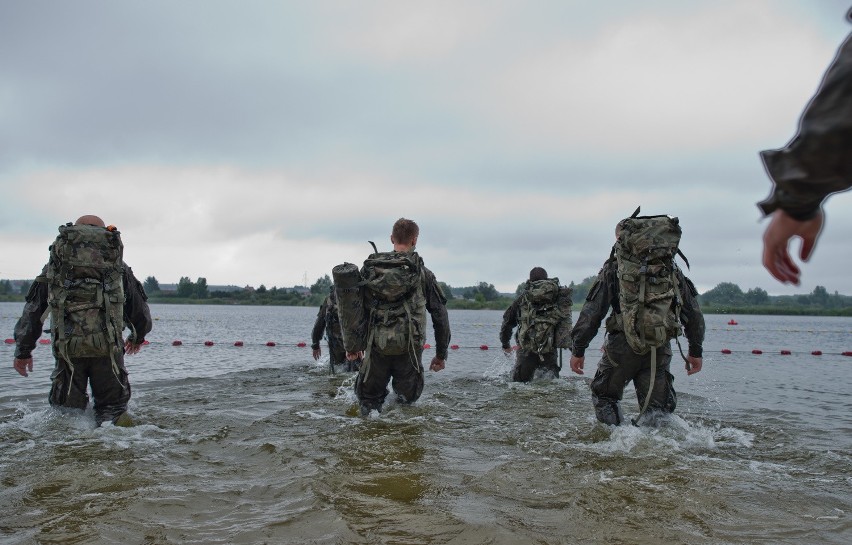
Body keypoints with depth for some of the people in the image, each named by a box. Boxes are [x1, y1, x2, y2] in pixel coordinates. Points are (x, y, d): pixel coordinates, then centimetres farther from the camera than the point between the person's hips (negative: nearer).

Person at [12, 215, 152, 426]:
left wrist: (23, 351, 24)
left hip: (68, 347, 0)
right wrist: (138, 337, 42)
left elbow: (32, 310, 16)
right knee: (113, 405, 13)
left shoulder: (54, 265, 15)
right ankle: (112, 418, -18)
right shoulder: (119, 266, 16)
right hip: (109, 347, 0)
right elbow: (140, 309, 23)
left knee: (65, 408, 14)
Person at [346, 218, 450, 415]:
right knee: (408, 395, 17)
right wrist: (441, 354, 12)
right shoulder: (423, 274, 0)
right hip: (408, 347, -1)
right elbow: (440, 316, 2)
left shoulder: (369, 268, 5)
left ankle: (371, 402, -10)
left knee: (367, 394, 18)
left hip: (376, 346, 1)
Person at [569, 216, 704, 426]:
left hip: (623, 346, -3)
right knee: (658, 406, 14)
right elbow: (693, 312, 12)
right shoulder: (671, 268, 12)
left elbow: (592, 311, -6)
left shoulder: (614, 267, 0)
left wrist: (578, 349, -1)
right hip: (661, 349, 3)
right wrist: (696, 351, 18)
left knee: (604, 396, 15)